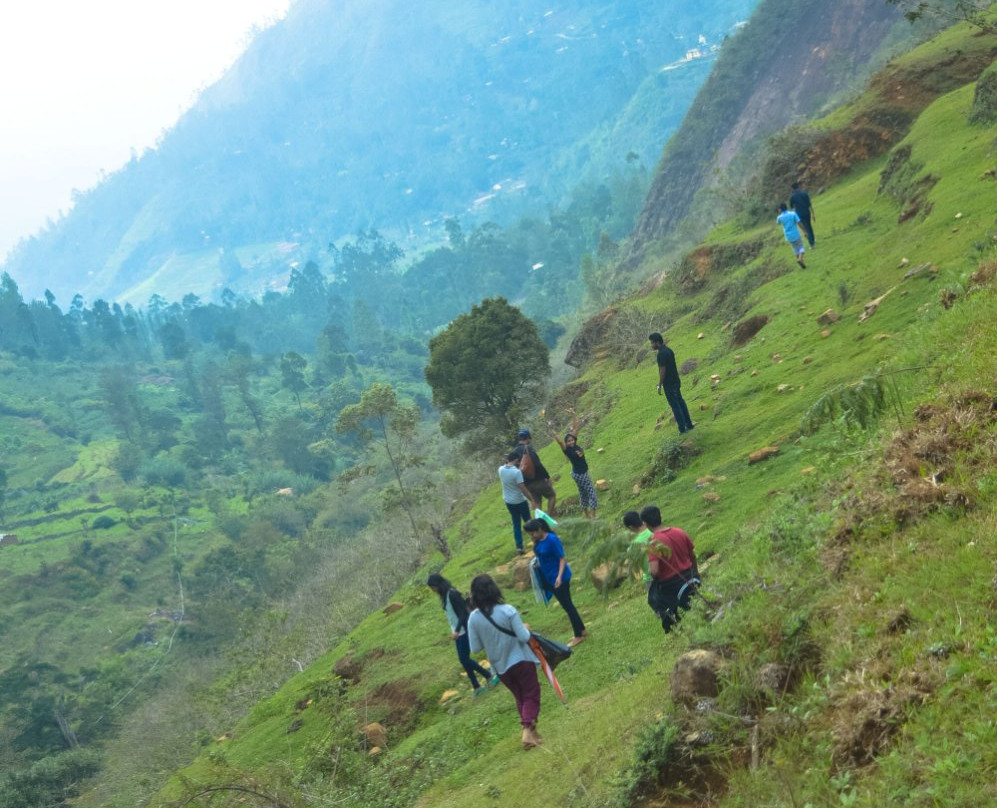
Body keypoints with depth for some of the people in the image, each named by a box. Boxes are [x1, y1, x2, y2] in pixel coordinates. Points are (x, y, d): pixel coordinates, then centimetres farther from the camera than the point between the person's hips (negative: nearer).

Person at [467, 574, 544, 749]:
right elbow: (524, 637, -17)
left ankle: (528, 730, 24)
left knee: (520, 698, 23)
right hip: (521, 660, -4)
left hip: (501, 666, 4)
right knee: (531, 696, 11)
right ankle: (528, 730, -6)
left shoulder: (473, 618, -12)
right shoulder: (507, 610, -21)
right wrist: (525, 629, 4)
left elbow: (475, 648, -6)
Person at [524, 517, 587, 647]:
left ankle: (579, 635, 13)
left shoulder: (552, 539, -22)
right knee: (566, 604, 17)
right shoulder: (538, 541, 1)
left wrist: (559, 576, -30)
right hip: (548, 578, 8)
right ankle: (581, 630, 29)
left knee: (566, 605, 1)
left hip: (559, 578, -8)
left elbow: (562, 558, -21)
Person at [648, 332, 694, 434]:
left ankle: (682, 428, 7)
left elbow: (662, 371, -22)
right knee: (681, 403, 17)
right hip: (676, 381, 9)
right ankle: (689, 424, 23)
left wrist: (660, 386, -15)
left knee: (675, 406, 1)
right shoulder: (669, 350, 7)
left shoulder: (661, 354, -22)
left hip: (669, 384, -9)